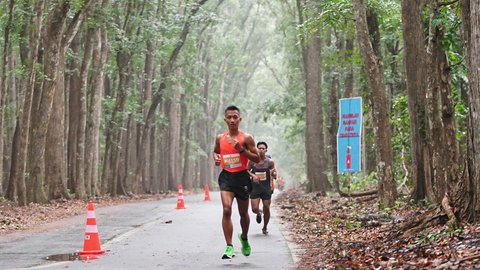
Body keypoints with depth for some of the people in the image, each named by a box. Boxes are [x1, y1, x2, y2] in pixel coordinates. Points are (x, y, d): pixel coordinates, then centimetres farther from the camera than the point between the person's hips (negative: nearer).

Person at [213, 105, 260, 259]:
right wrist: (216, 158, 2)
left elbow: (257, 158, -6)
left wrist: (241, 149, -18)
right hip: (226, 177, 1)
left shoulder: (246, 138, -4)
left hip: (242, 177, -1)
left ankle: (244, 238, 43)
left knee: (243, 213, 14)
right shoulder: (220, 138, 5)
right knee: (226, 210, -20)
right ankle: (229, 247, -20)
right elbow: (216, 151, 25)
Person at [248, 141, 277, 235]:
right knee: (254, 209, -8)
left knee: (266, 209, 4)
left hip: (266, 188, 0)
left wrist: (273, 173, -21)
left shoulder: (270, 161, -4)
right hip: (255, 187, 0)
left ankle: (265, 228, 27)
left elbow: (274, 176, 2)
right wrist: (252, 175, -12)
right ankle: (259, 213, 32)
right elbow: (247, 170, 7)